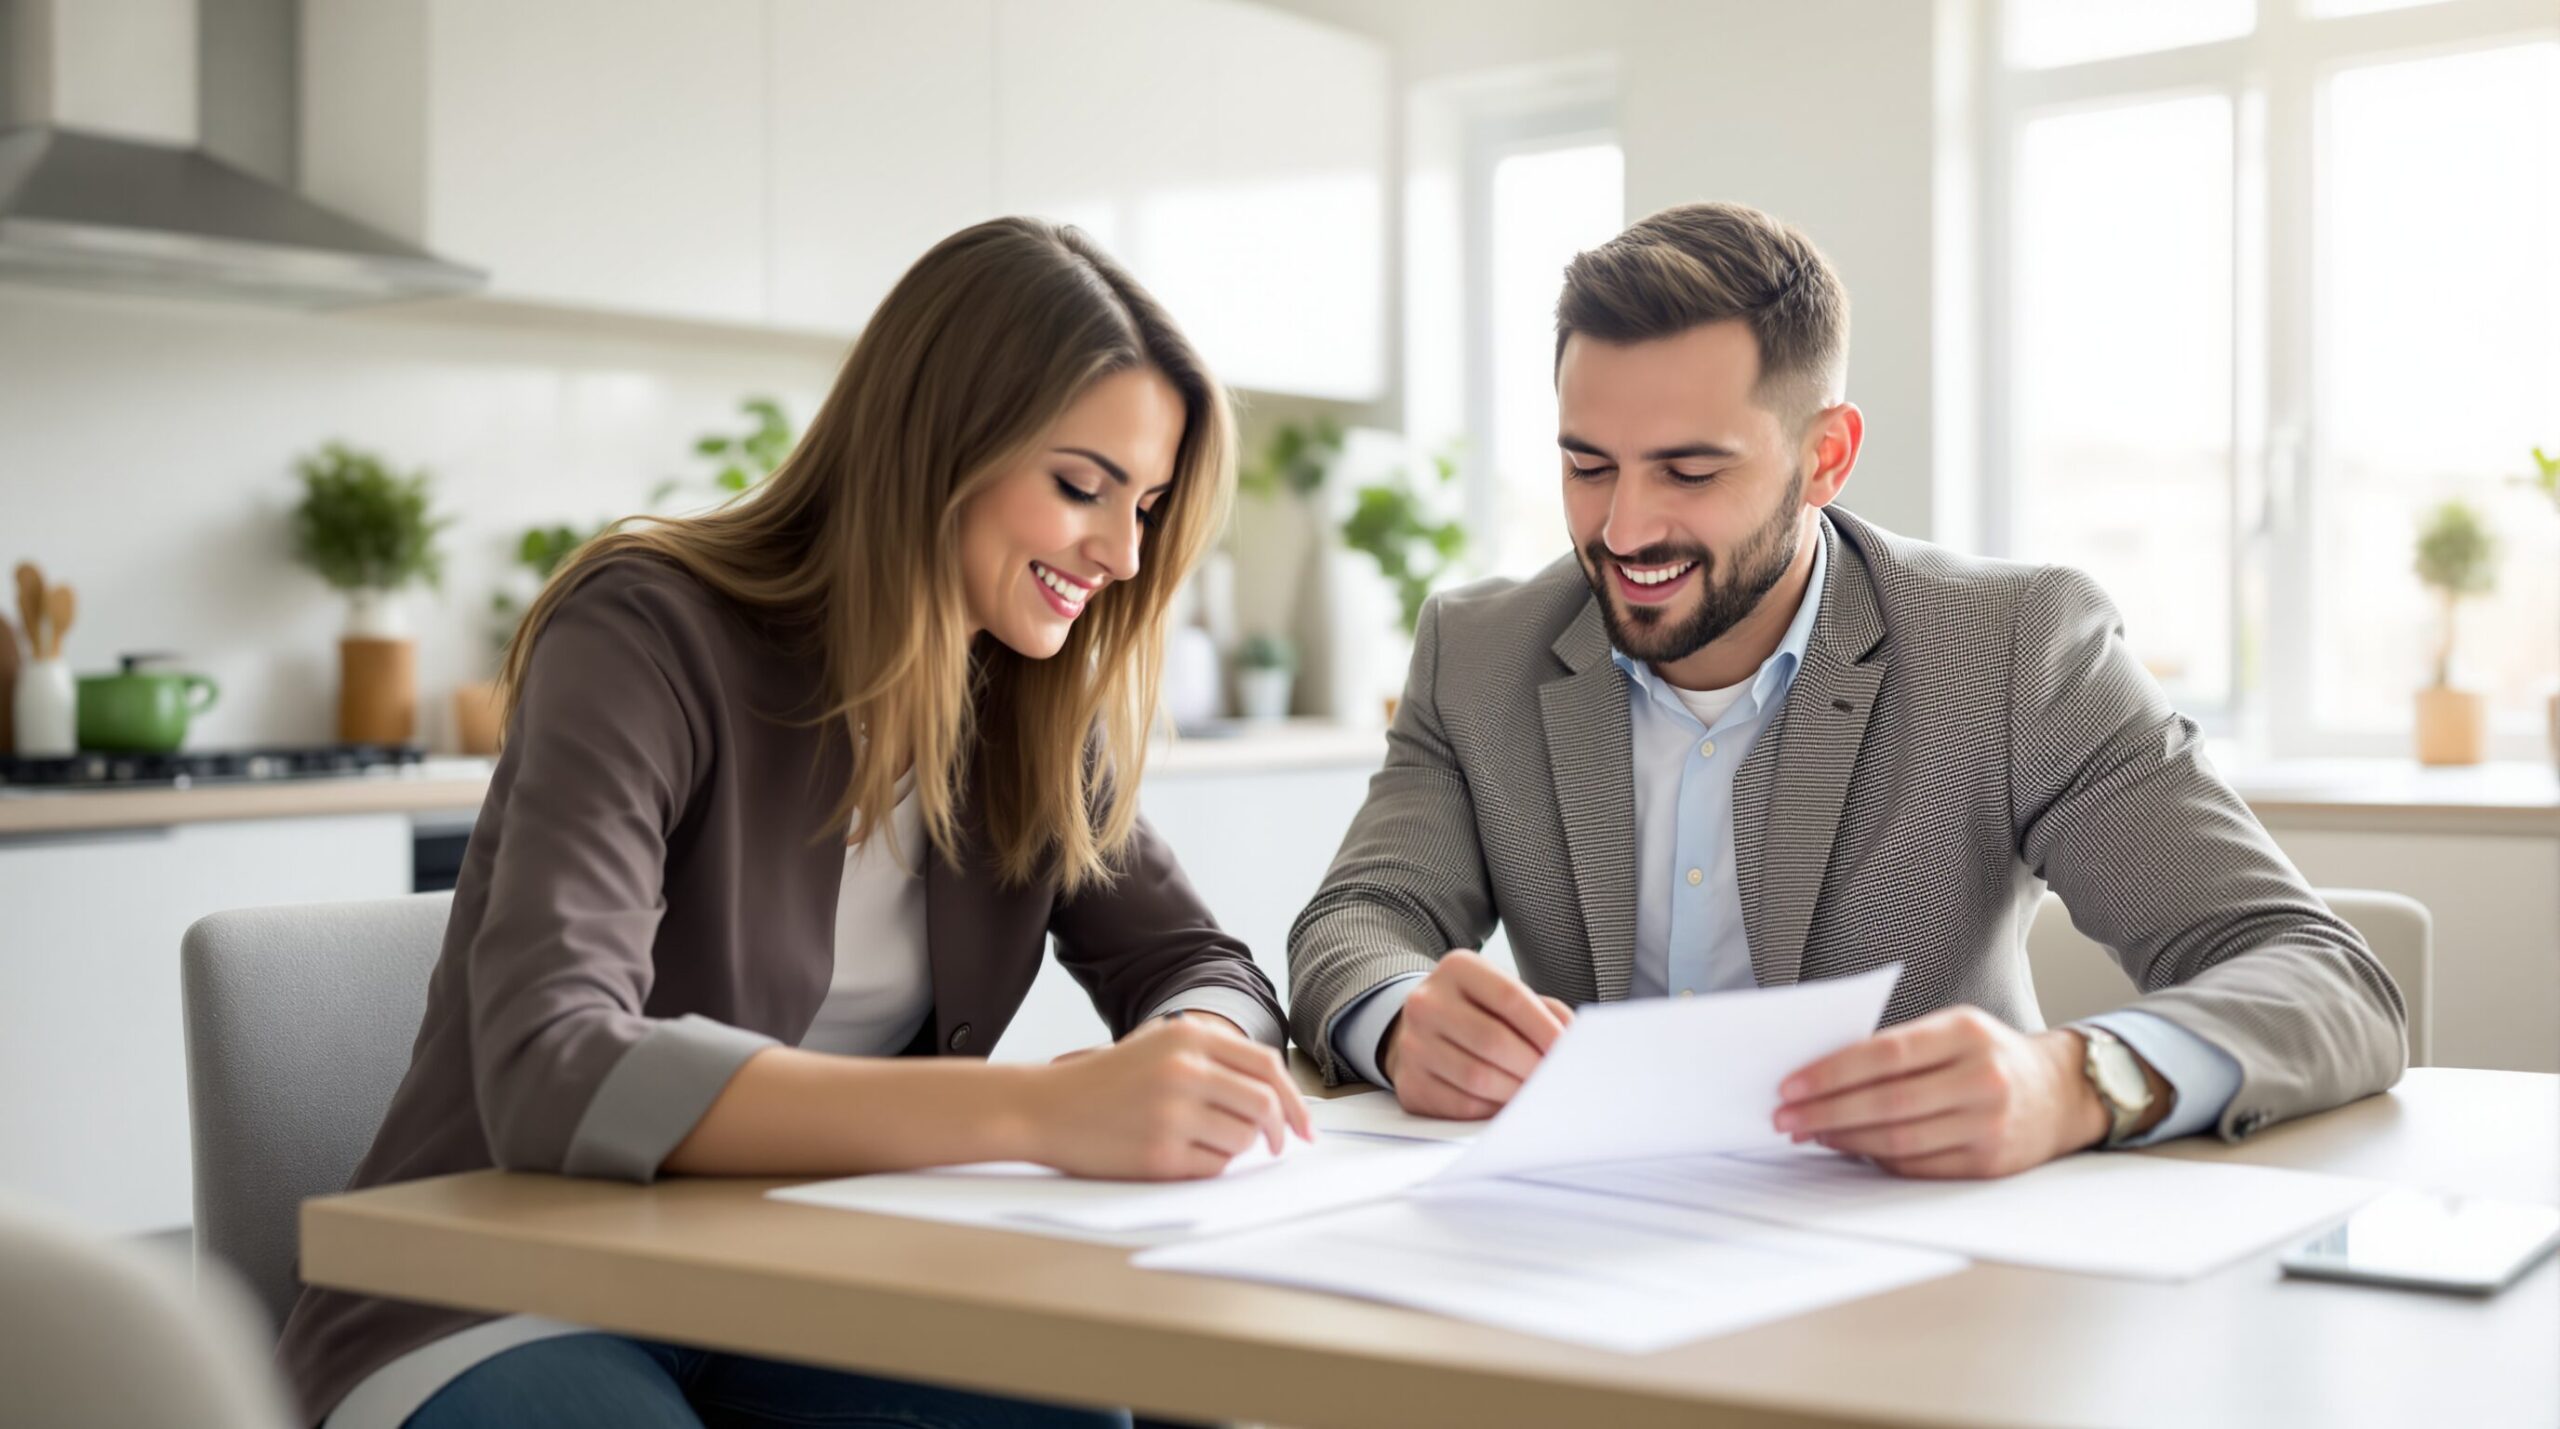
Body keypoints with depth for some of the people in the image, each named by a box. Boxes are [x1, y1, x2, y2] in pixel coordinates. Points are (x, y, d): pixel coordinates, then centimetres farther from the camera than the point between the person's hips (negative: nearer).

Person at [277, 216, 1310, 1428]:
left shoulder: (1028, 708, 2)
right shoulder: (649, 638, -18)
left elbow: (1200, 969, 4)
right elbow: (552, 1079, -31)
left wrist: (1192, 1060, -22)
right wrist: (1040, 1112, -42)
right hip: (507, 1312, -4)